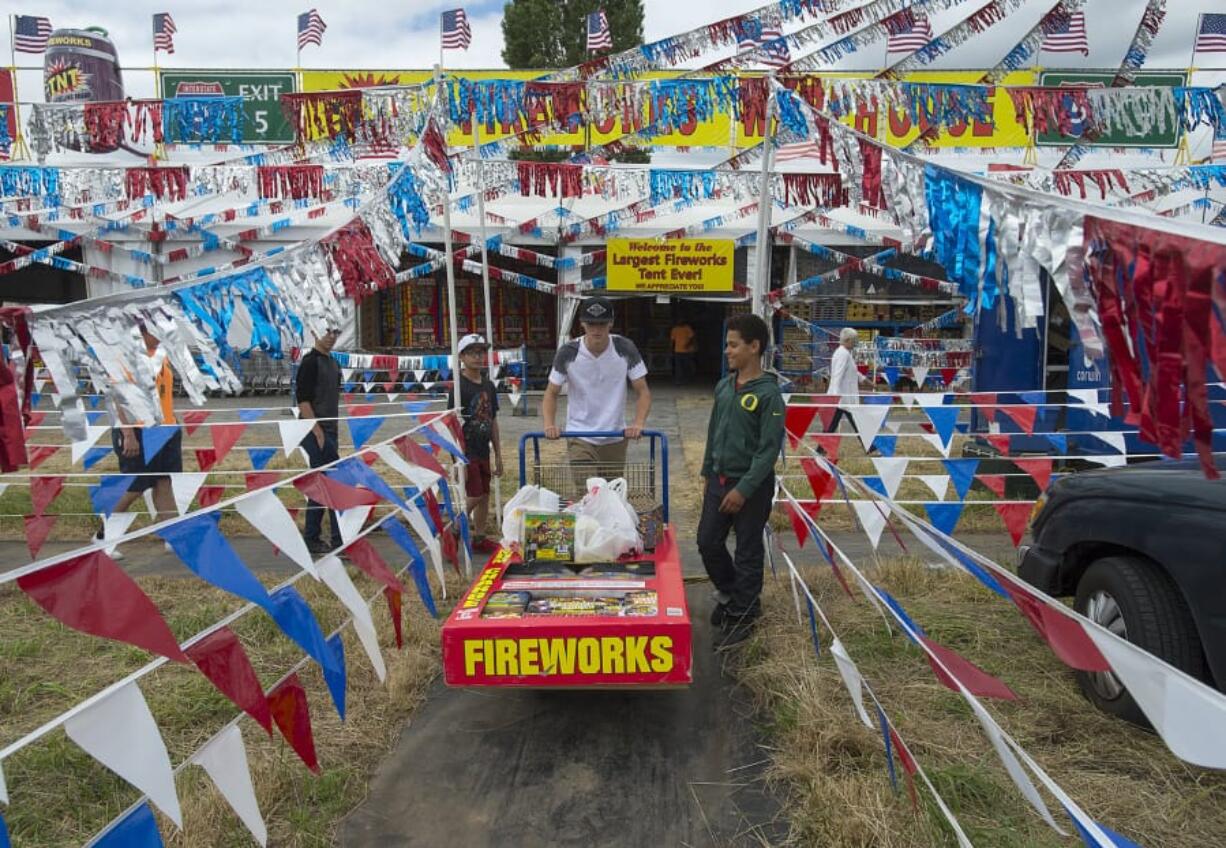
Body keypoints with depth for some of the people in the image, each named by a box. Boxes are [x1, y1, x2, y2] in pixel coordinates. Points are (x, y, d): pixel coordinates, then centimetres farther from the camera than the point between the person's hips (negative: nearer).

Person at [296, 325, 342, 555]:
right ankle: (341, 540, -6)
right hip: (315, 432, -9)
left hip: (329, 432, 9)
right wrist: (318, 431, -20)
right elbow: (302, 399, -16)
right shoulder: (310, 362, -9)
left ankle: (312, 539, 18)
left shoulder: (333, 363, 18)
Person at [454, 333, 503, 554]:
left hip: (483, 452, 7)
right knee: (474, 496, -9)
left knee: (484, 495, 11)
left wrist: (498, 455, 14)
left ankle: (479, 538, 23)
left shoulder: (488, 385, 9)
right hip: (466, 452, -7)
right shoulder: (459, 386, -13)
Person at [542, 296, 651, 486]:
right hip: (580, 438, -2)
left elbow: (643, 391, -3)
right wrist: (549, 424, -18)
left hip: (615, 439, 2)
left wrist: (638, 424, -20)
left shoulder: (625, 349, -7)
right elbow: (551, 394, 1)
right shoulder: (568, 353, -9)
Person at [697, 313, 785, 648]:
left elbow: (769, 449, -17)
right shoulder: (724, 386, 6)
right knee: (708, 542, 13)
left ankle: (742, 615, 22)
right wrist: (707, 473, 15)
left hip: (752, 485, -7)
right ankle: (728, 592, 38)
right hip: (719, 480, 7)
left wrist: (744, 489, -18)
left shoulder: (768, 393, -16)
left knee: (748, 553, 6)